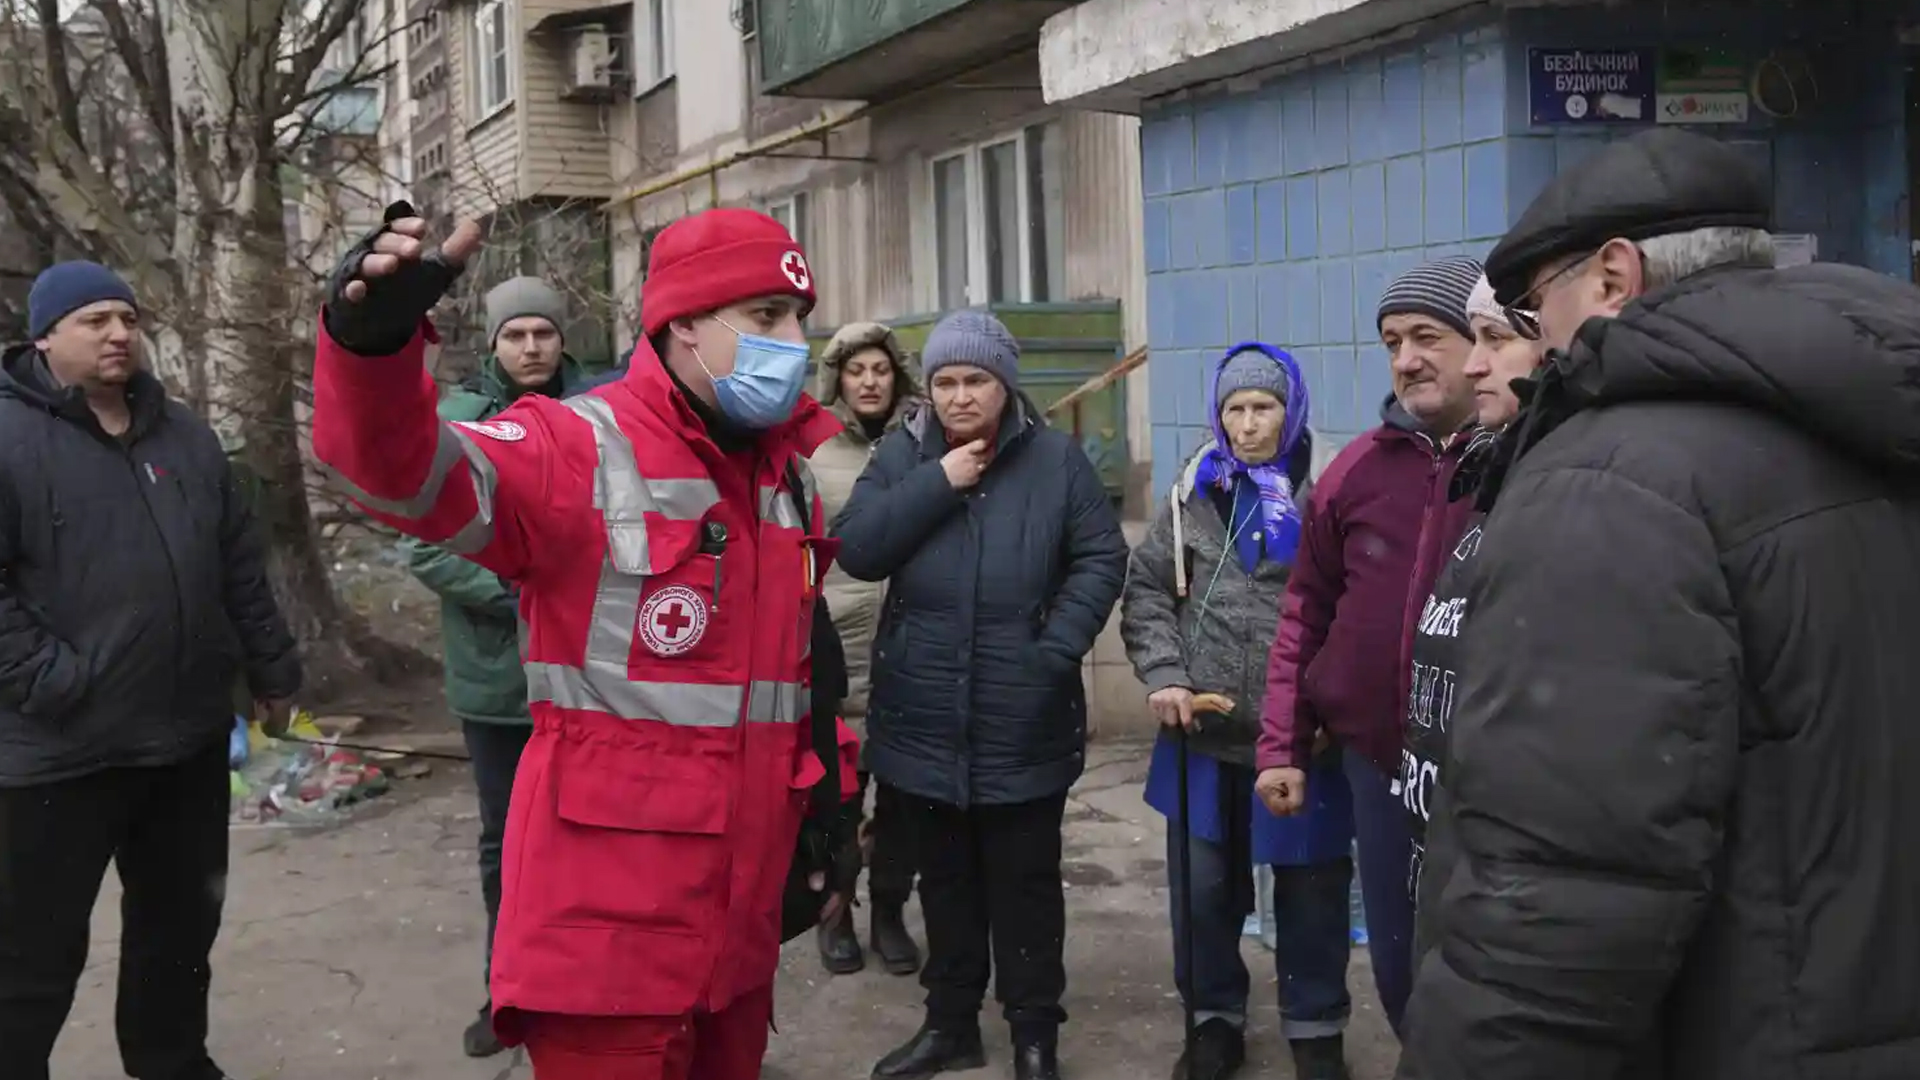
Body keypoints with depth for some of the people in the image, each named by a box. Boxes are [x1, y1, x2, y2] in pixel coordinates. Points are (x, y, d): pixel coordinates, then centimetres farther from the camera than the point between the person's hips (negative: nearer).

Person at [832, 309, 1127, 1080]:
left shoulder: (1056, 458, -2)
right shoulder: (902, 455, 3)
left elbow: (1102, 558, -4)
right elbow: (854, 549, -8)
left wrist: (1057, 648, -14)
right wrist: (936, 484, -16)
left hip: (1023, 720, -2)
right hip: (924, 719, 3)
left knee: (1025, 880, 9)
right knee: (944, 878, 16)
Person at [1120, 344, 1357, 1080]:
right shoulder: (1193, 496, 5)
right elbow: (1146, 593, 7)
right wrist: (1163, 674, -6)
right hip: (1206, 735, 3)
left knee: (1311, 888, 11)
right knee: (1204, 887, 14)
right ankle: (1215, 1019, 32)